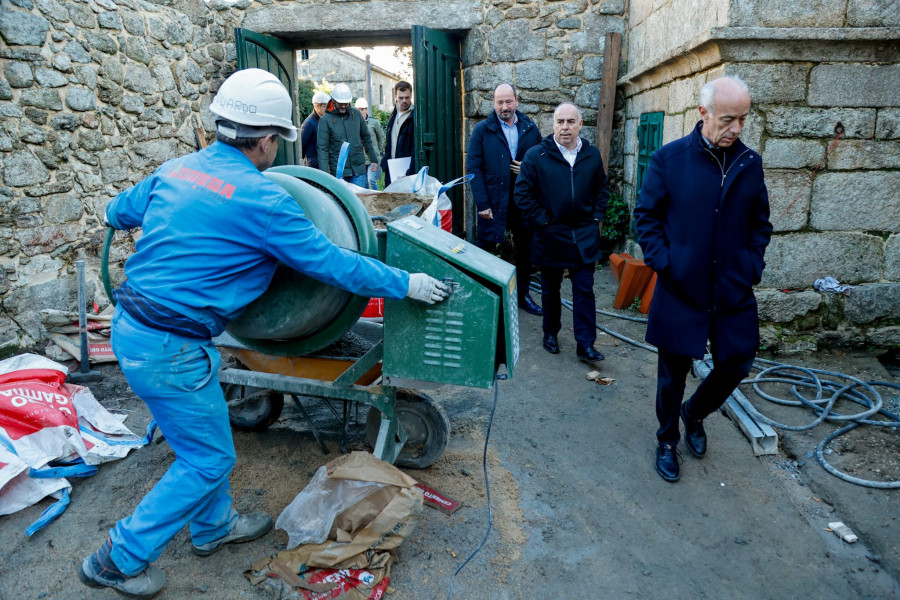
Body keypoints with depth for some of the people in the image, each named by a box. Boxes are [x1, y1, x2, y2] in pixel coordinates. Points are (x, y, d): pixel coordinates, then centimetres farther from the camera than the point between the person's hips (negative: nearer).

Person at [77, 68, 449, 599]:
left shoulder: (176, 169, 6)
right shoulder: (262, 198, -18)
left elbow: (119, 211, 22)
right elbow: (333, 263, -15)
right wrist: (408, 284, -6)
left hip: (131, 328, 9)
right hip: (170, 351, -9)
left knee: (208, 433, 24)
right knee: (208, 458, 9)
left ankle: (215, 526, 43)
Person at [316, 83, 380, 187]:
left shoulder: (356, 114, 6)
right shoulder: (325, 120, -5)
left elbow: (366, 138, 15)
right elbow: (322, 148, -7)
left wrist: (373, 160, 14)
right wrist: (325, 174, -15)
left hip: (359, 169, 3)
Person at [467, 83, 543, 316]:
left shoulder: (530, 128, 5)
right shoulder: (482, 130, -3)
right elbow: (473, 167, -8)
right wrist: (482, 204, -14)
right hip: (493, 203, -3)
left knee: (525, 250, 13)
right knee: (487, 250, 4)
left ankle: (523, 295, 29)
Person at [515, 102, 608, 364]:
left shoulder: (592, 154, 4)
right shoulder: (536, 155, -7)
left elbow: (602, 188, 15)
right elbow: (523, 192, -6)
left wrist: (597, 218, 6)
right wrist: (541, 221, -10)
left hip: (584, 234, 2)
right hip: (550, 234, -2)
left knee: (584, 290, 1)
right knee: (550, 290, 12)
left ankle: (585, 344, 6)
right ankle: (550, 333, 31)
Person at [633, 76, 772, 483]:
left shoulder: (750, 163, 5)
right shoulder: (669, 158, -6)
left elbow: (760, 223, 13)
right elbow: (646, 215, -2)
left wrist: (752, 265, 1)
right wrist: (663, 263, -12)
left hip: (734, 292, 4)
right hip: (681, 291, -3)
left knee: (736, 365, 11)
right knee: (673, 373, 9)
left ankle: (694, 413, 41)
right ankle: (667, 441, 32)